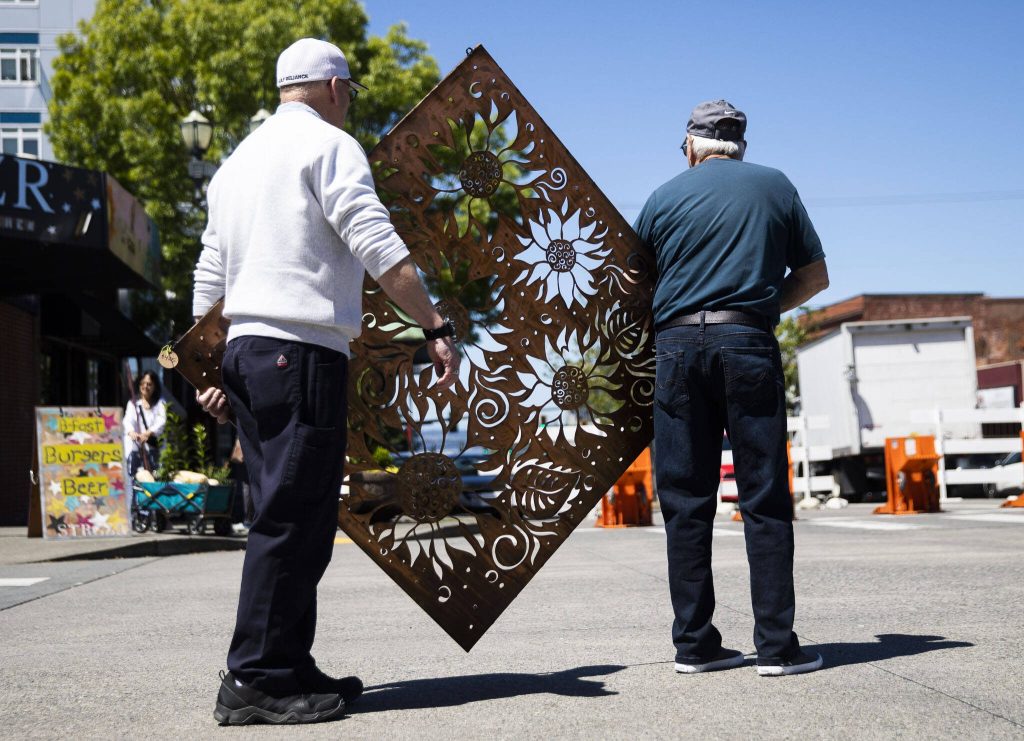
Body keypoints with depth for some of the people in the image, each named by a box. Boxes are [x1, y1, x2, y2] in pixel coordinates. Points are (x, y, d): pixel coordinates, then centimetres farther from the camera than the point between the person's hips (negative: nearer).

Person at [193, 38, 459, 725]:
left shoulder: (238, 160, 24)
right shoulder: (329, 145, -1)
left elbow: (210, 276, 23)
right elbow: (380, 247, -14)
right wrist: (437, 327, -14)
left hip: (244, 351, 9)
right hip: (302, 351, -9)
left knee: (291, 519, 11)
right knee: (293, 520, -8)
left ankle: (289, 668, 14)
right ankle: (256, 680, -7)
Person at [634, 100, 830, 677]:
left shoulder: (664, 198, 12)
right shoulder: (776, 187, 13)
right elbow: (815, 276, 13)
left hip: (678, 345, 1)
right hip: (748, 344, -1)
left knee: (686, 501, 5)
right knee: (765, 500, 0)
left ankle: (694, 643, 7)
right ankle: (777, 645, -1)